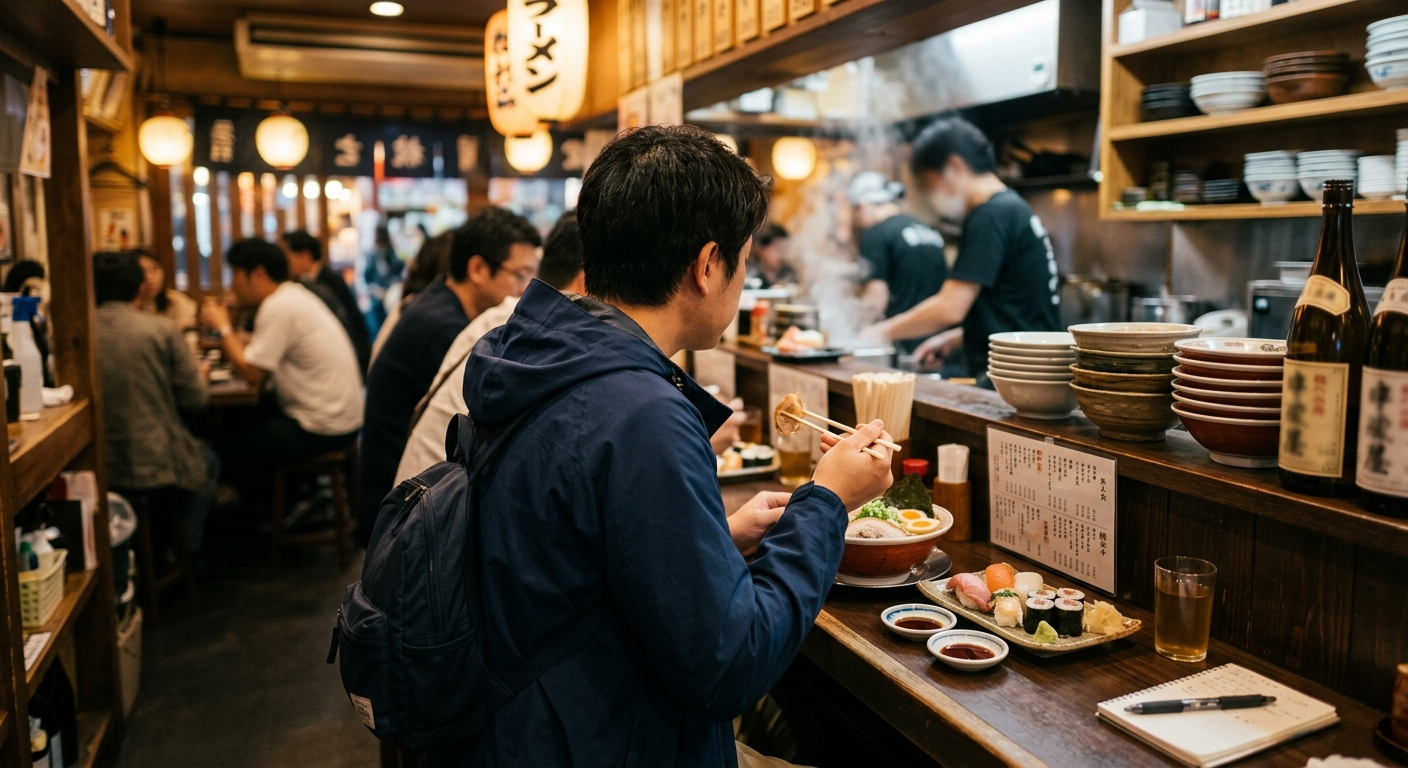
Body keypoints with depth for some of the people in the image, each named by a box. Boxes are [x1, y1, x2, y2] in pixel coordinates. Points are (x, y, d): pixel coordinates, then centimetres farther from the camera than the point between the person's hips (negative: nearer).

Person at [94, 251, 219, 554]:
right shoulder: (162, 329, -12)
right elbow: (195, 398, -7)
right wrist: (199, 373, 15)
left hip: (97, 471, 4)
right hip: (157, 466, -3)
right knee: (207, 461, 30)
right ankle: (185, 550, 37)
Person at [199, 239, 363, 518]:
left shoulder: (279, 307, -18)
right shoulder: (295, 295, 12)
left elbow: (251, 372, -16)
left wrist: (223, 327, -6)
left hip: (322, 427, -10)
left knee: (227, 450, -3)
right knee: (242, 422, 22)